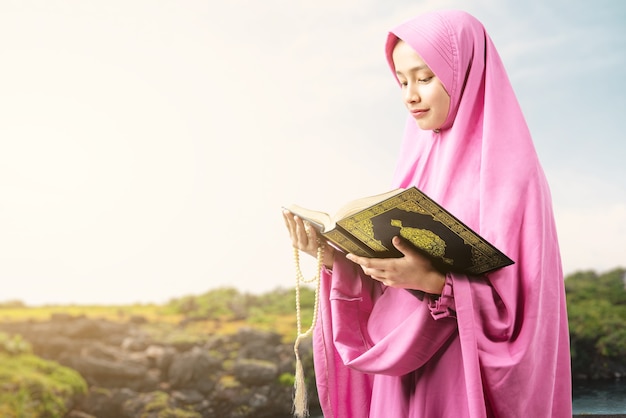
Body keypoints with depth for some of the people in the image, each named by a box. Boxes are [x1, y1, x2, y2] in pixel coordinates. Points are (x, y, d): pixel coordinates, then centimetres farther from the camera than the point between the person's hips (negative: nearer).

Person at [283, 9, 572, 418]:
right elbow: (385, 291, 7)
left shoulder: (508, 171, -10)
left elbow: (514, 299, -15)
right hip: (405, 379, 6)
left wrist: (434, 282, -29)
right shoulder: (419, 166, 9)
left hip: (469, 382, -6)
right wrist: (336, 257, -9)